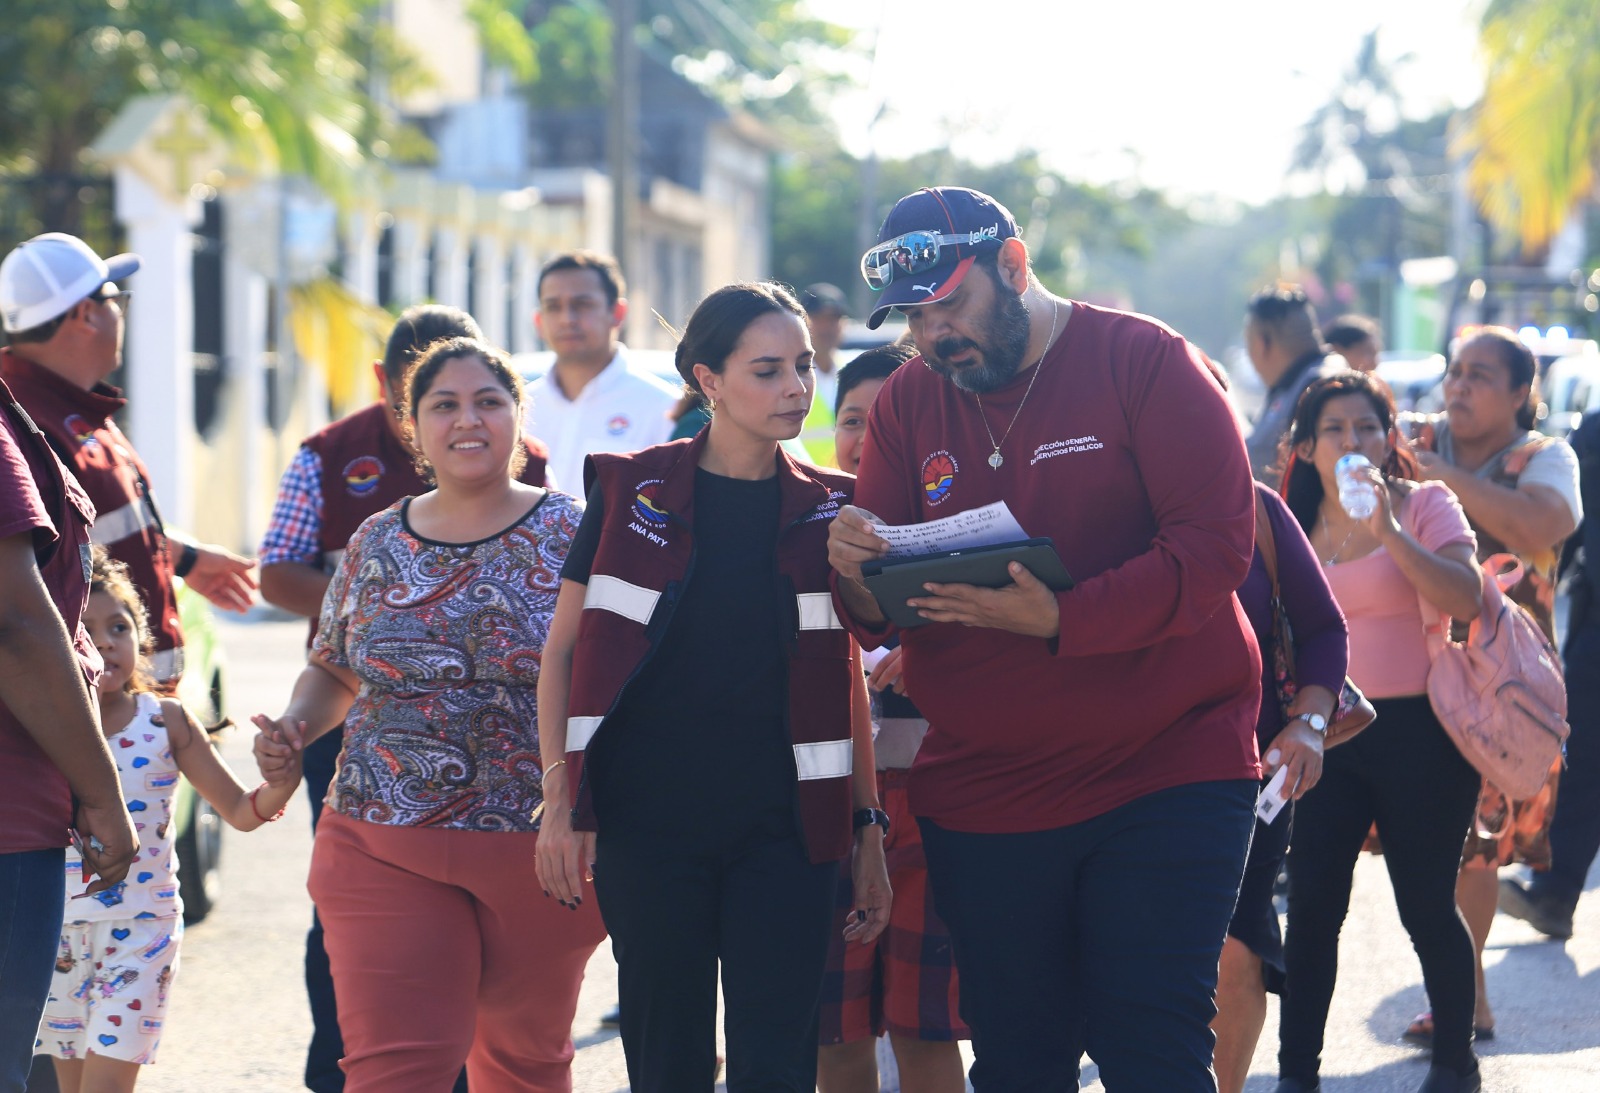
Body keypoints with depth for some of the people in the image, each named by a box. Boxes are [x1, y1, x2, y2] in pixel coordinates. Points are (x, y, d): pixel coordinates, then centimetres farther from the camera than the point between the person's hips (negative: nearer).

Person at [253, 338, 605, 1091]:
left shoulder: (572, 536, -1)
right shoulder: (376, 543, 8)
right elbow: (332, 670, 20)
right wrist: (293, 728, -1)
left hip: (540, 851, -1)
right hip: (384, 852, 1)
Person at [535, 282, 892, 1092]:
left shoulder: (827, 509, 6)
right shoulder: (631, 491, 0)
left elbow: (845, 681, 12)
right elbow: (564, 652, 3)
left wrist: (868, 828, 8)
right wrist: (560, 805, -4)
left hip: (783, 827, 1)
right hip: (648, 823, -1)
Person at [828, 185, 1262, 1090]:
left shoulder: (1146, 361, -5)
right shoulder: (908, 404, 8)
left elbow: (1217, 545, -15)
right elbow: (884, 622, 9)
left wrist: (1062, 620, -26)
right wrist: (860, 579, -16)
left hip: (1167, 770, -4)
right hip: (982, 798, 4)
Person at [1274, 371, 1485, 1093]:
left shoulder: (1424, 505, -2)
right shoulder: (1297, 526, 10)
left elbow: (1467, 600, -18)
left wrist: (1390, 533, -25)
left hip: (1417, 734, -3)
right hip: (1329, 736, 3)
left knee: (1427, 905, 2)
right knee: (1313, 905, -2)